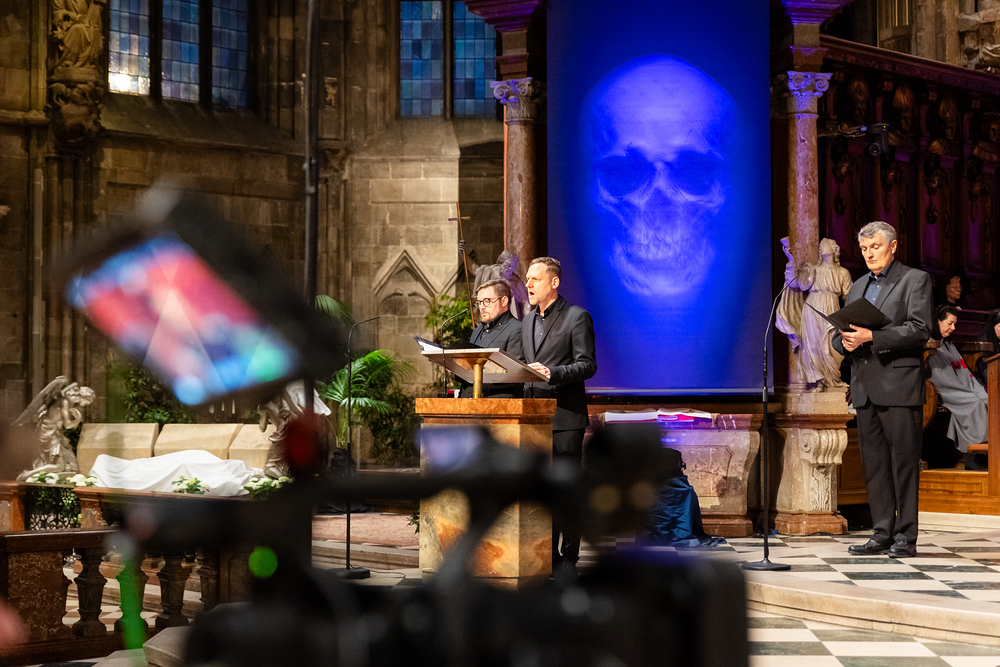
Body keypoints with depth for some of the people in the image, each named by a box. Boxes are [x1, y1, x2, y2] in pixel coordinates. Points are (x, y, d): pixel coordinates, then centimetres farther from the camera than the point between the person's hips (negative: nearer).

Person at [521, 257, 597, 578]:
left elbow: (587, 365, -10)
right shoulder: (528, 320, 18)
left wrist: (552, 373, -23)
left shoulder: (577, 317, -4)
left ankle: (568, 558, 0)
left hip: (565, 418, -7)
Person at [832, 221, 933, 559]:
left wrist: (871, 336, -19)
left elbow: (920, 330, -11)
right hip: (865, 387, 6)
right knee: (874, 464, 8)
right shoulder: (858, 286, 21)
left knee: (904, 462, -5)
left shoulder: (915, 280, 0)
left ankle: (906, 536, -1)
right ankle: (882, 533, 13)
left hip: (899, 385, -6)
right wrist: (845, 341, -4)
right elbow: (840, 333, 21)